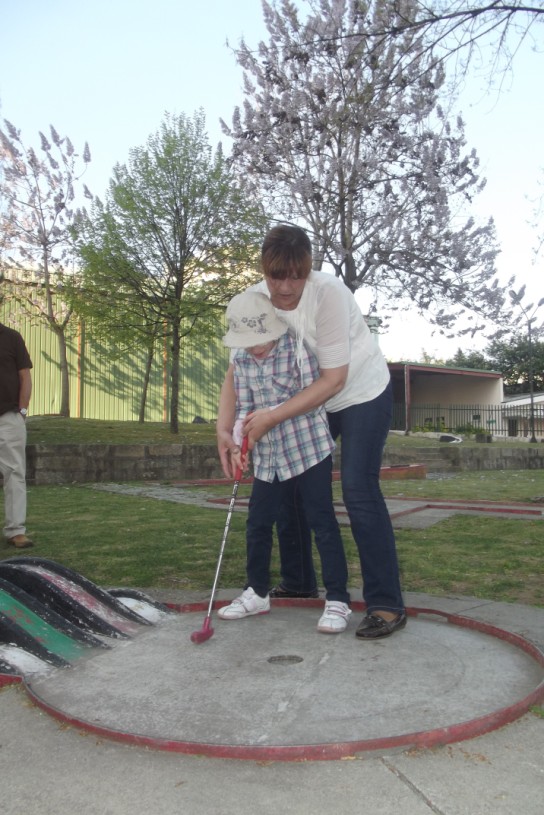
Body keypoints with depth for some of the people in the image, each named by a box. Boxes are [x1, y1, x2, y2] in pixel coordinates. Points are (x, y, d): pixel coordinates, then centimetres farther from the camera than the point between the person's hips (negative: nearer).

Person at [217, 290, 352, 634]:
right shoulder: (241, 358, 2)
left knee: (322, 521, -2)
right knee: (257, 524, 11)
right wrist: (237, 443, -10)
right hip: (268, 455, 6)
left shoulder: (297, 348, -13)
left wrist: (270, 413, -19)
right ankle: (257, 592, 29)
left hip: (310, 447, -5)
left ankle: (338, 600, 8)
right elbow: (245, 408, 5)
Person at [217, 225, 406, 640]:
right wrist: (224, 428, -27)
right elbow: (236, 370, -12)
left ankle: (387, 604, -10)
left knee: (358, 489, -17)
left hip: (362, 392, -6)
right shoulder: (255, 300, -14)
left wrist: (273, 417, -33)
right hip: (307, 399, 6)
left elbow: (333, 378, -29)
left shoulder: (328, 293, -30)